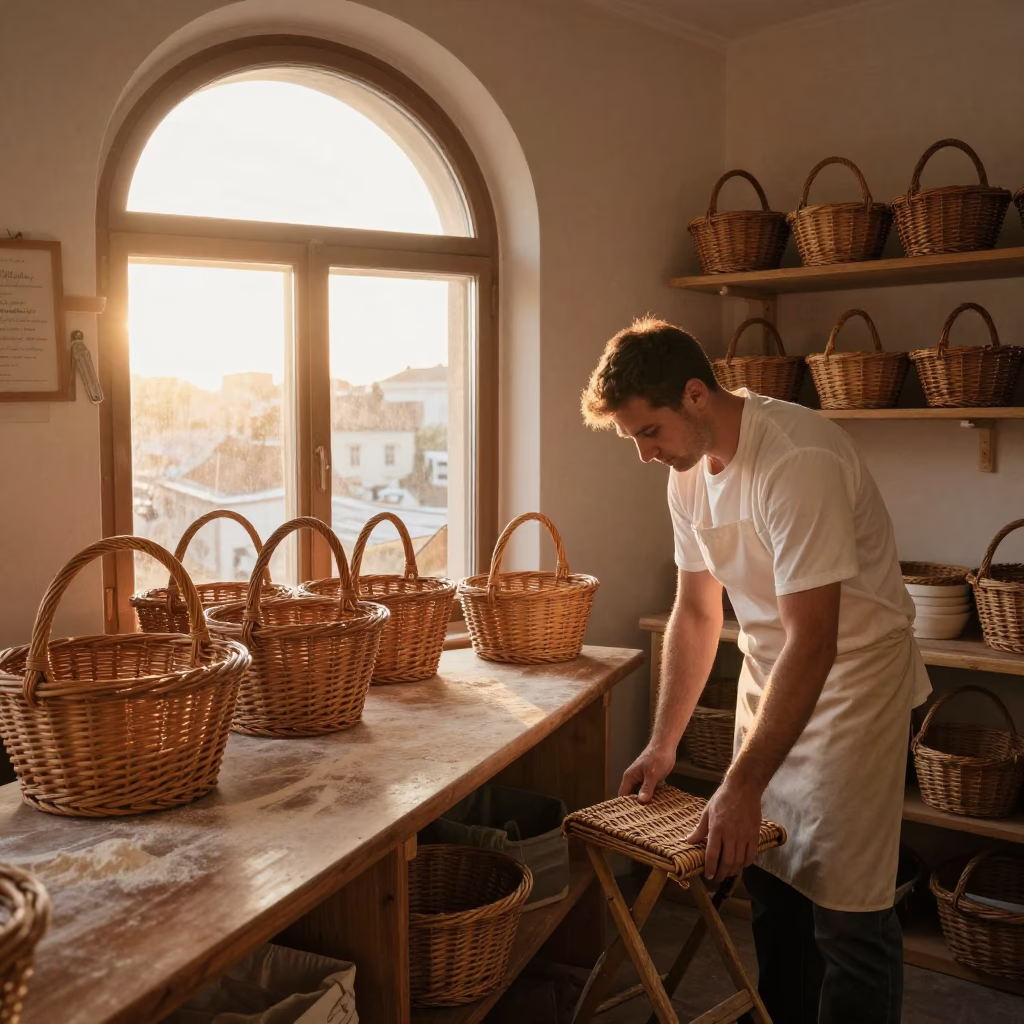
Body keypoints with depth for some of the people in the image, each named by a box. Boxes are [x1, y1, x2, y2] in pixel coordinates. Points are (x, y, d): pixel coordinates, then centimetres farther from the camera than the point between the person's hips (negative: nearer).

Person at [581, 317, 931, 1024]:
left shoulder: (799, 460, -28)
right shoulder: (689, 470, -2)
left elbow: (813, 642, -29)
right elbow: (695, 612, 6)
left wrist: (743, 785, -27)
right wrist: (661, 746, 5)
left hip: (854, 676, -7)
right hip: (770, 674, 7)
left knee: (846, 911, -3)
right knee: (771, 884, 16)